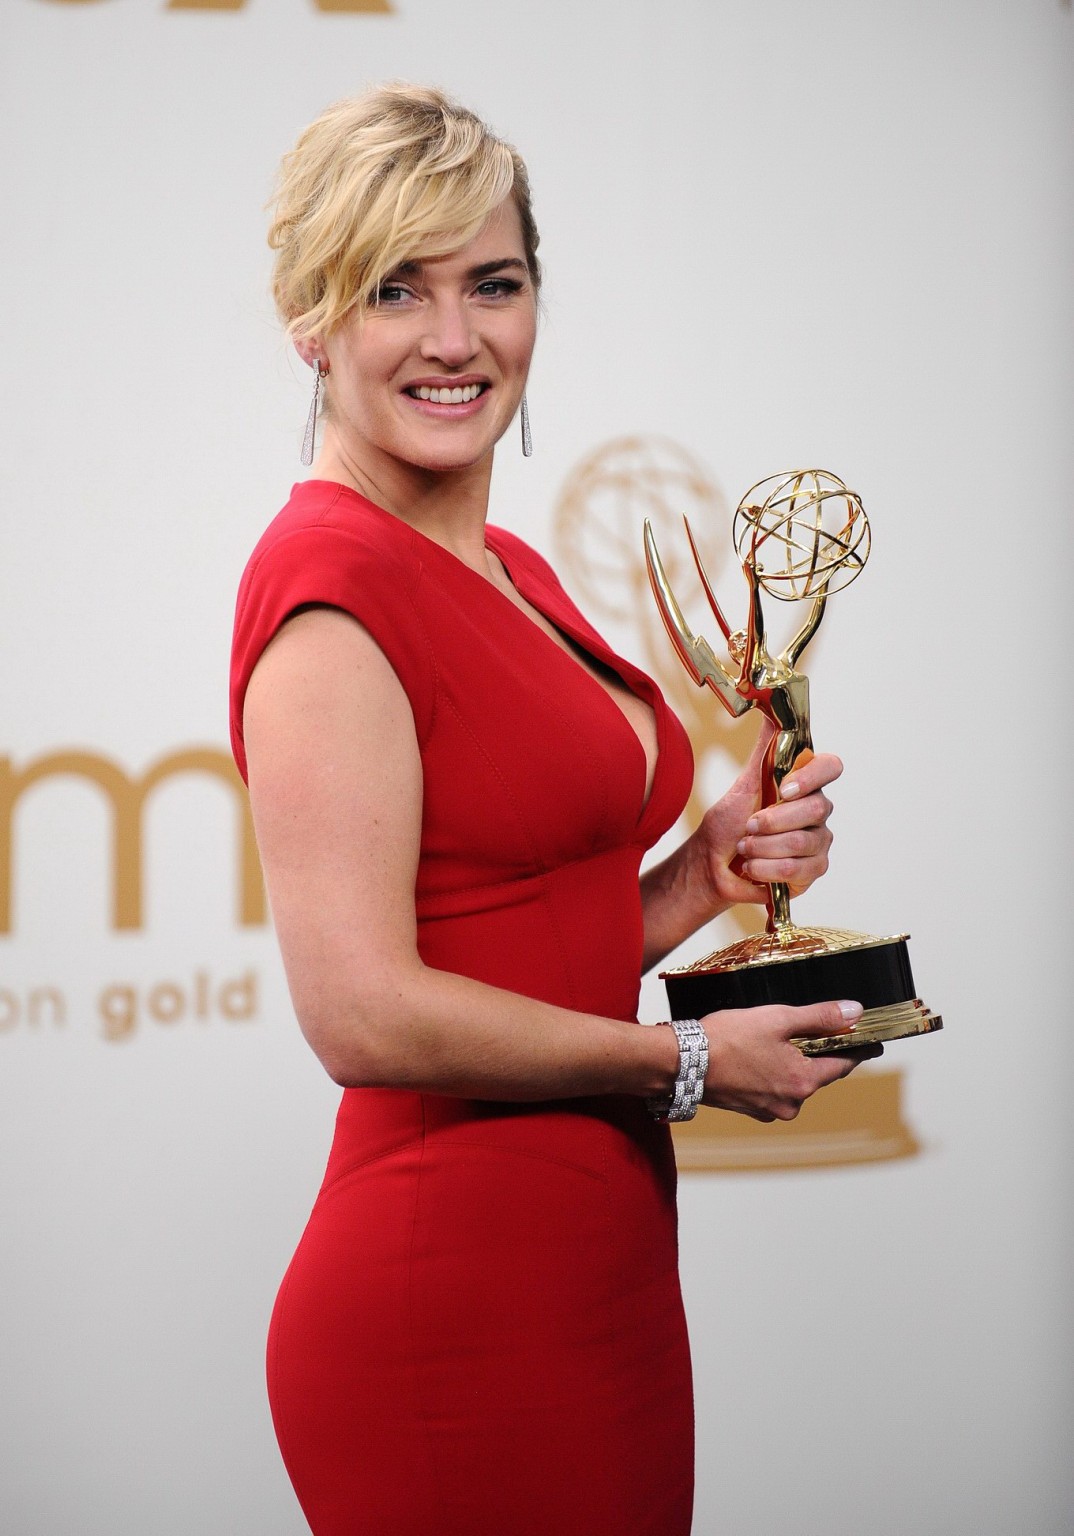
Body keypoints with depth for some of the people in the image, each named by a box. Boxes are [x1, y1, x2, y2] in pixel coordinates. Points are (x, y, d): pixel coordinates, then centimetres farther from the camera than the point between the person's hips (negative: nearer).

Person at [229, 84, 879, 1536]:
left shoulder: (510, 572, 12)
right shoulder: (331, 579, -15)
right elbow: (367, 1015, -21)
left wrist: (703, 874, 1)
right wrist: (687, 1062, -10)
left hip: (596, 1259, 9)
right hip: (451, 1298, -9)